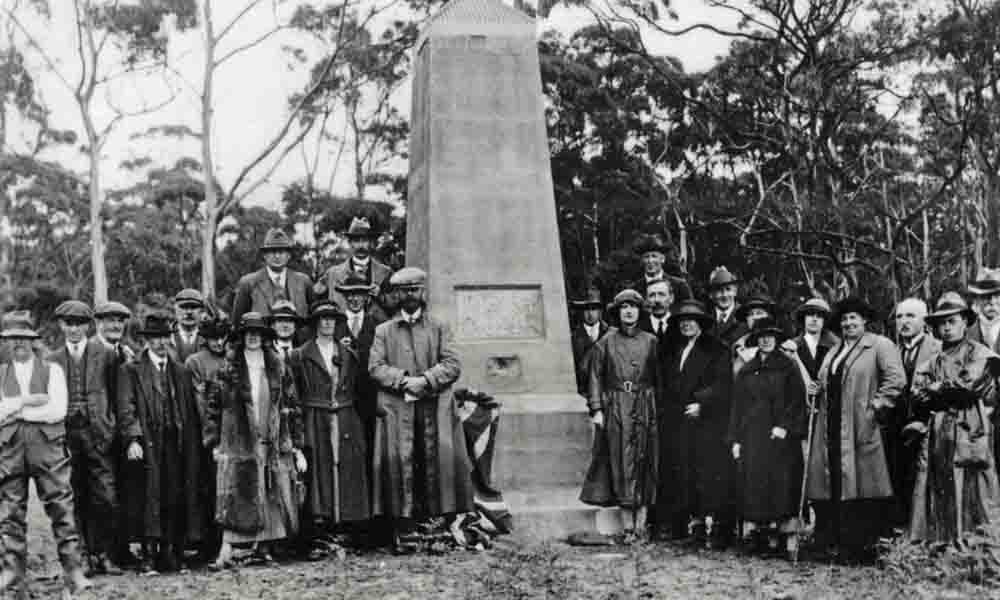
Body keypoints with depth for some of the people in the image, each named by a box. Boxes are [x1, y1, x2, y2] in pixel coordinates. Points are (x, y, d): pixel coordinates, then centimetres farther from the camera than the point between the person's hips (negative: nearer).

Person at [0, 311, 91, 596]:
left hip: (48, 447, -2)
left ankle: (73, 572, -5)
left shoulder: (52, 370, 8)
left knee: (62, 509, -6)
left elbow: (57, 411, -6)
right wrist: (27, 401, -7)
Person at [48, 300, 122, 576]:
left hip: (98, 435, -2)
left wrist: (110, 428, -2)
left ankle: (104, 555, 1)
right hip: (66, 434, 2)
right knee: (75, 500, 4)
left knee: (105, 499, -7)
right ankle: (83, 555, 11)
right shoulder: (53, 360, 13)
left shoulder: (103, 354, 6)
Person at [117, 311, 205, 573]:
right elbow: (126, 409, -5)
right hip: (147, 444, -4)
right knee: (149, 497, -8)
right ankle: (149, 555, -4)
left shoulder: (181, 372, 19)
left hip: (177, 447, 4)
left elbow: (192, 413, 18)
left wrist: (194, 448, 9)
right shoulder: (131, 370, 5)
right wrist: (132, 439, -18)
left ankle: (170, 554, 5)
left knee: (175, 500, 0)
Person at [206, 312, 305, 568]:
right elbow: (214, 407, 6)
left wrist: (297, 448, 4)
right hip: (239, 445, -2)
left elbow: (293, 408, 8)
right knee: (237, 497, -9)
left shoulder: (279, 369, 8)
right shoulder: (229, 371, 3)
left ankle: (263, 548, 11)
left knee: (274, 498, 1)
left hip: (275, 444, 2)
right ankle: (226, 551, -10)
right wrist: (214, 443, 1)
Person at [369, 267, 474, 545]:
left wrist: (425, 380, -13)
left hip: (435, 408, 0)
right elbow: (375, 367, 4)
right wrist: (404, 380, -13)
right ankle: (403, 530, -6)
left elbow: (453, 365, 3)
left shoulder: (440, 328, 15)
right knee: (401, 463, -8)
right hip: (397, 409, 0)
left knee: (436, 463, -7)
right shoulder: (384, 331, 16)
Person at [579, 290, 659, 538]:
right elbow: (595, 377, 2)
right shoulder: (606, 342, 4)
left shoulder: (651, 341, 8)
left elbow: (659, 378, 9)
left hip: (645, 408, 1)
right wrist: (596, 409, -6)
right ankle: (627, 526, -1)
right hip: (615, 408, -1)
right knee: (622, 462, -4)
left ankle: (641, 524, 4)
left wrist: (660, 408, 2)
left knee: (644, 462, 0)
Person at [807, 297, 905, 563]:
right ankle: (835, 543, 10)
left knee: (860, 485, -5)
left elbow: (897, 379, -12)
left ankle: (863, 545, -1)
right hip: (830, 429, 7)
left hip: (860, 428, -7)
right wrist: (818, 398, 12)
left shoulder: (880, 345, -2)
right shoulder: (834, 351, 20)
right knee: (831, 485, 5)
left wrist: (877, 406, -14)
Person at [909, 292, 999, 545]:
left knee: (967, 500, -7)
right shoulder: (932, 360, 18)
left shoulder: (979, 354, 4)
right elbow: (918, 395, 7)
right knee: (936, 502, 2)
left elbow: (972, 384, -11)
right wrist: (954, 391, -6)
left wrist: (937, 388, 1)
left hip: (968, 436, -5)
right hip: (935, 437, 5)